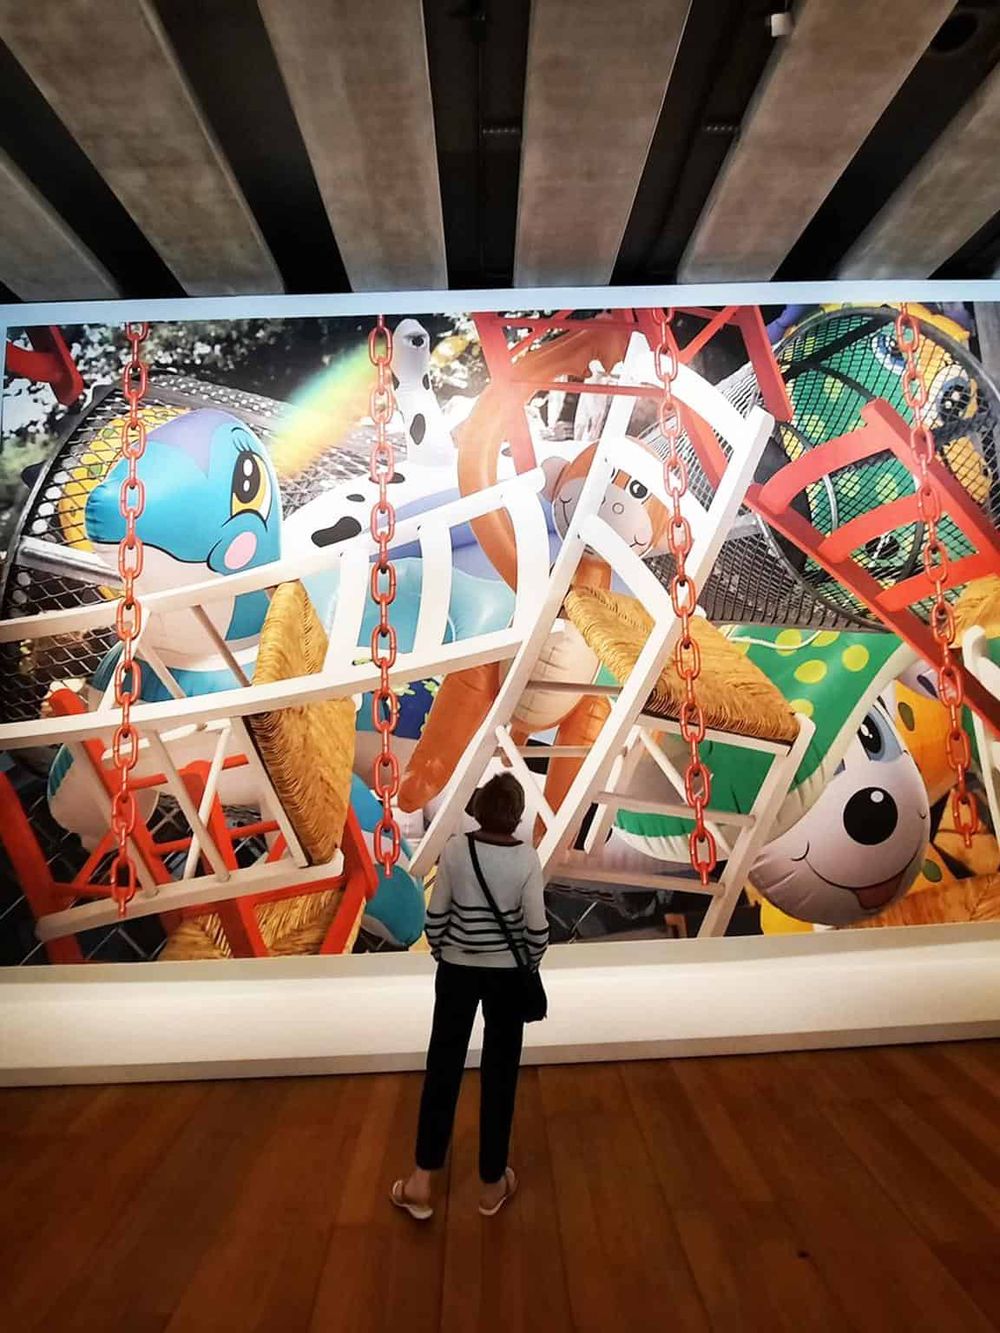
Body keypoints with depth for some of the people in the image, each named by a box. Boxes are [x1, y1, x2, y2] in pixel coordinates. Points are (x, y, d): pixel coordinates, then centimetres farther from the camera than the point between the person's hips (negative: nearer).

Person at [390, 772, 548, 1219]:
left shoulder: (454, 849, -14)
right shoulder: (526, 858, -16)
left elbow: (435, 916, -6)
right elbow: (537, 928, -11)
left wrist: (442, 955, 11)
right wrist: (529, 966, 7)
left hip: (457, 970, 1)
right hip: (506, 974, 0)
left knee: (443, 1068, 15)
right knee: (499, 1075, 14)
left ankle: (421, 1181, 24)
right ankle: (492, 1184, 29)